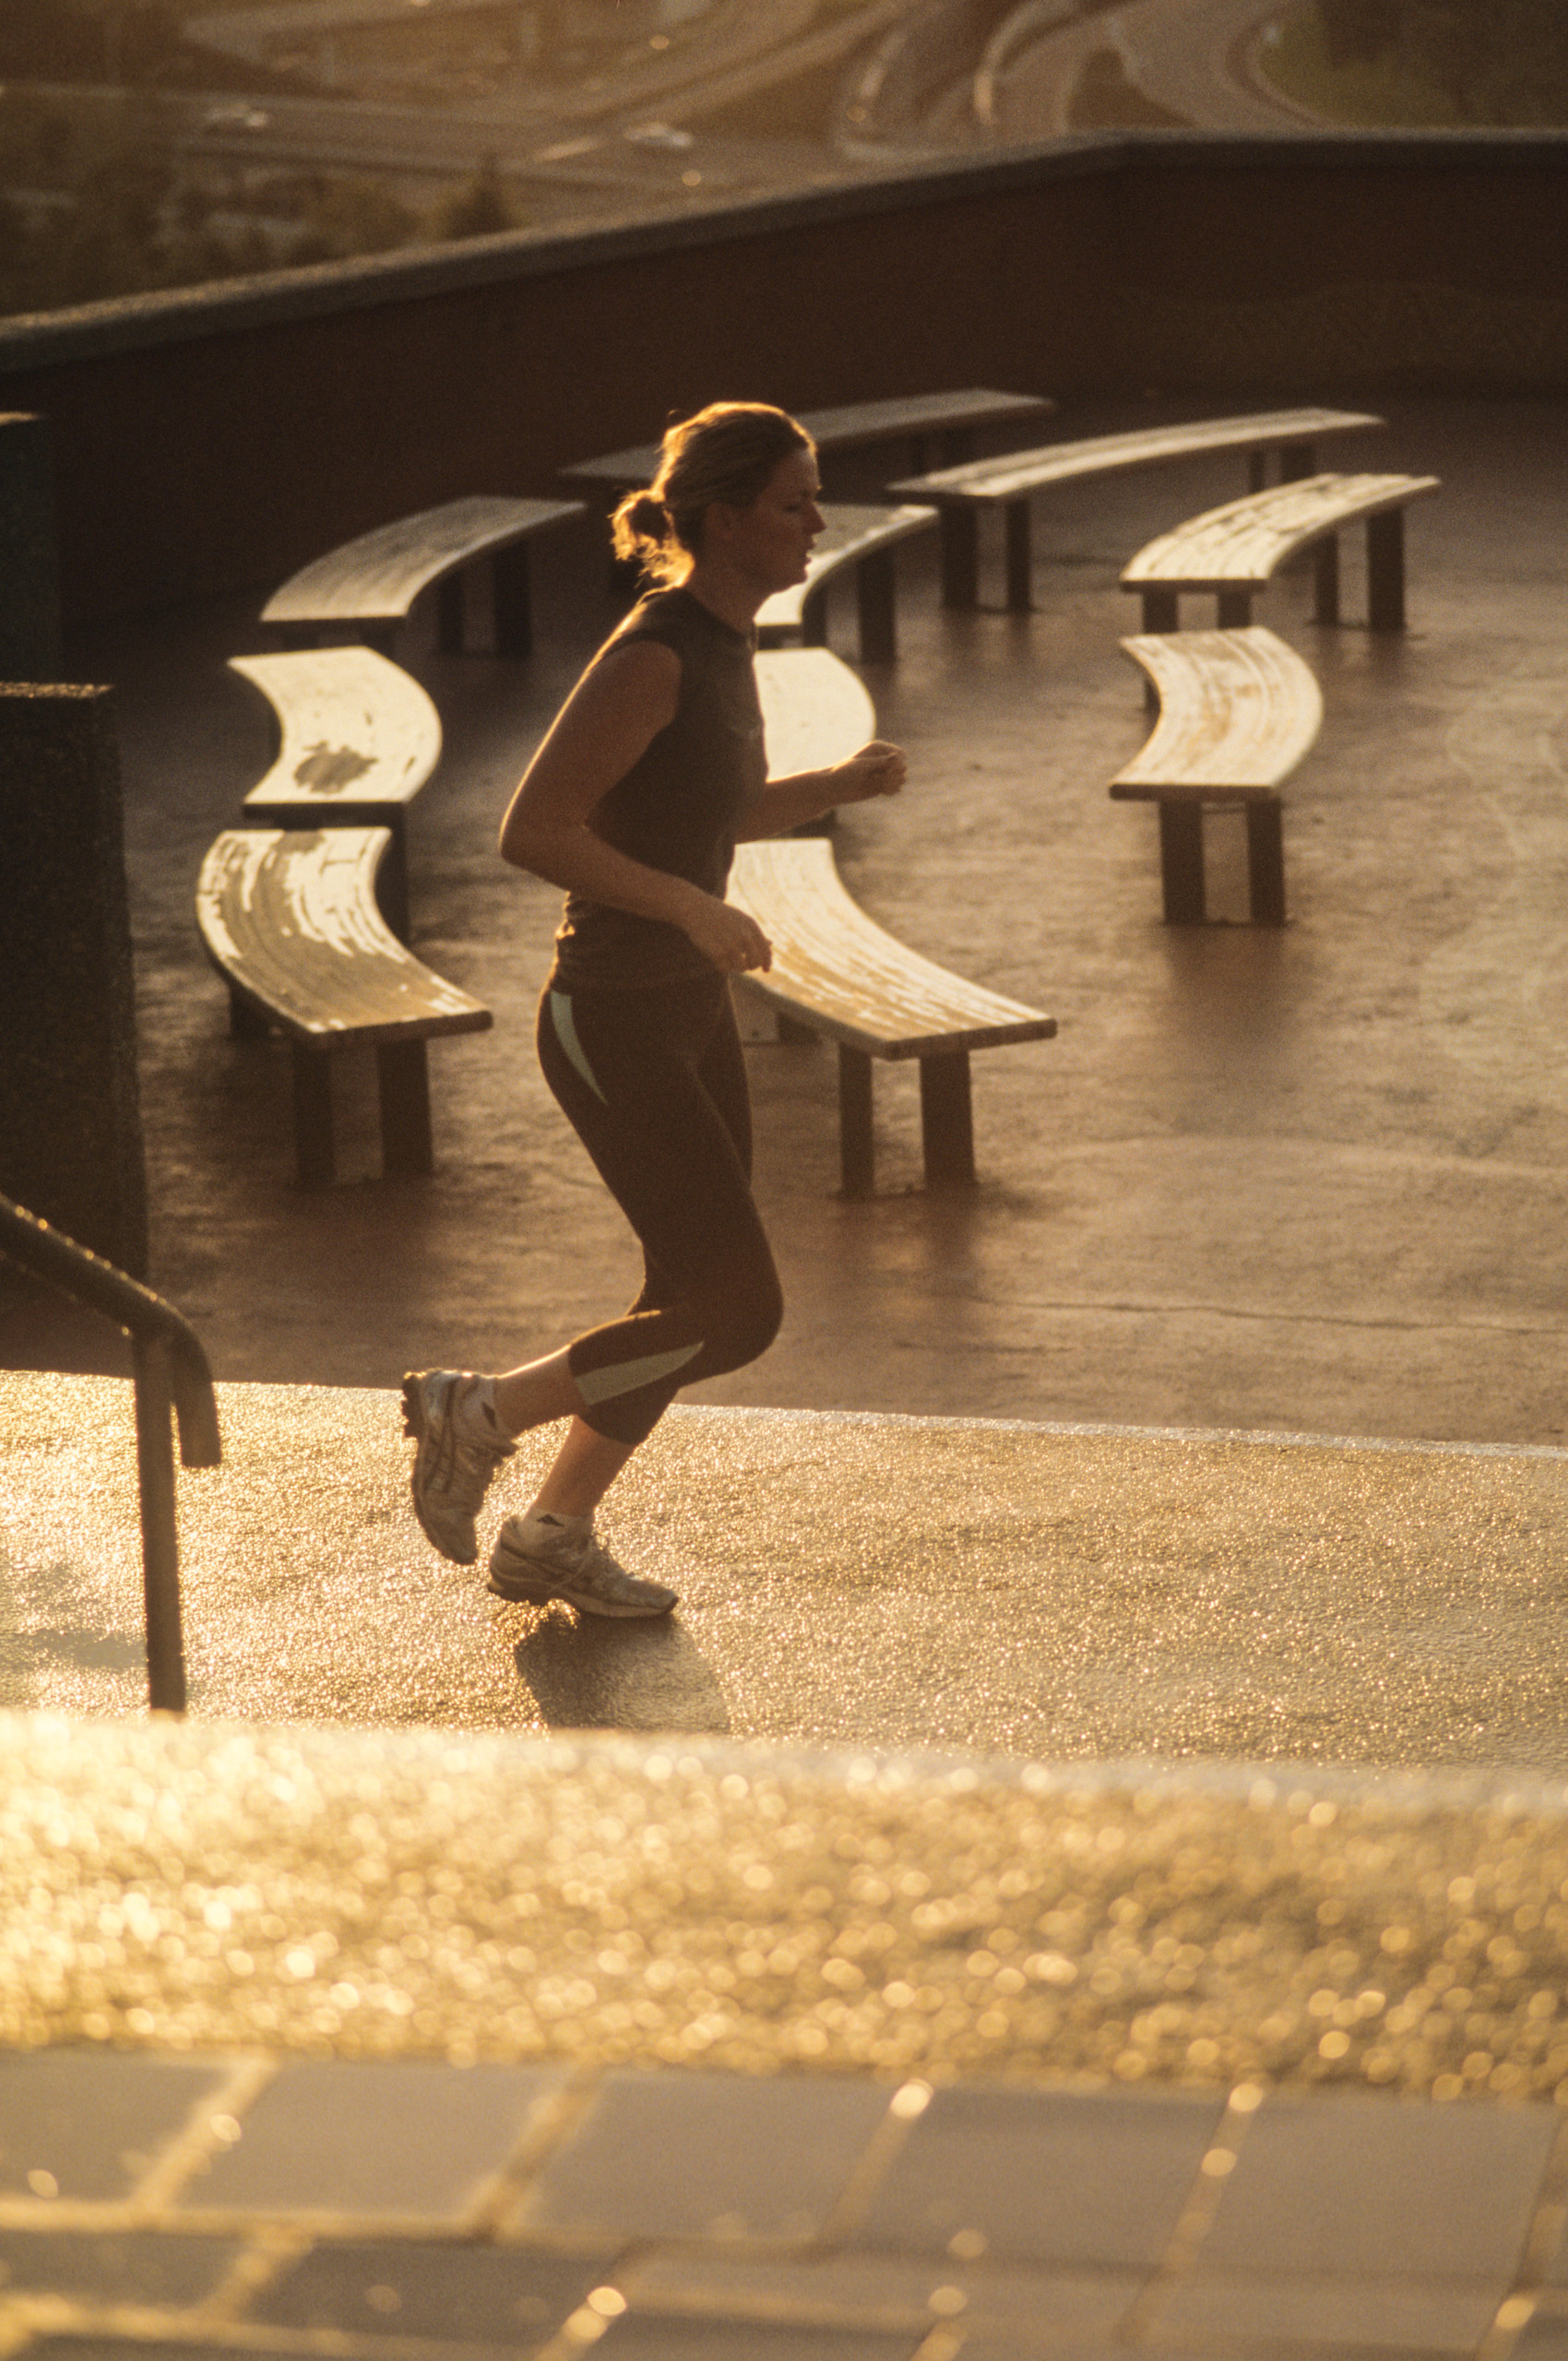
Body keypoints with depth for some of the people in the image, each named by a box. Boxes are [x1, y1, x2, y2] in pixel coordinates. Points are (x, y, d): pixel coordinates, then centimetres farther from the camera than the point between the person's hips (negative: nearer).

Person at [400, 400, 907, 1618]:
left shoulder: (722, 641, 5)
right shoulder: (649, 657, -24)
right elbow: (530, 833, -26)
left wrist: (844, 783, 5)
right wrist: (693, 909, -27)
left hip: (690, 1010, 9)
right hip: (615, 1030, -9)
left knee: (698, 1304, 16)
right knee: (740, 1315, -7)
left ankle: (552, 1536, 31)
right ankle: (475, 1414, 8)